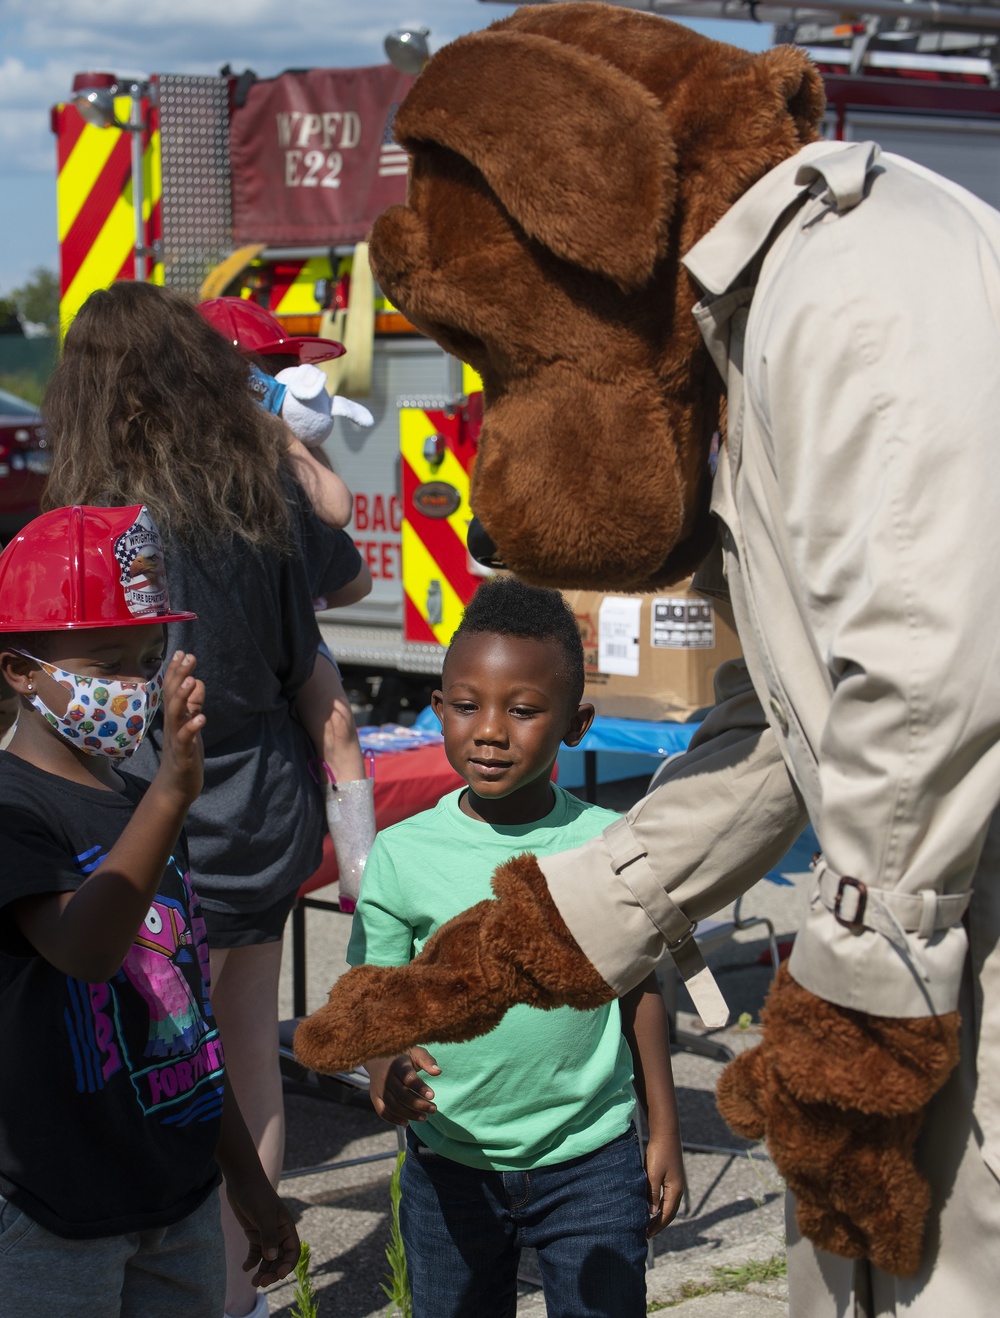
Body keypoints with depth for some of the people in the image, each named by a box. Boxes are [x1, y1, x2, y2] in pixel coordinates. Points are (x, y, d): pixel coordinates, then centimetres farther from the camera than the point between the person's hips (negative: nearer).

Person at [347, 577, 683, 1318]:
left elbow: (641, 991, 4)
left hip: (590, 1158, -1)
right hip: (451, 1165, 1)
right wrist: (387, 1075, -25)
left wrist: (664, 1134, 8)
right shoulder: (403, 854, -7)